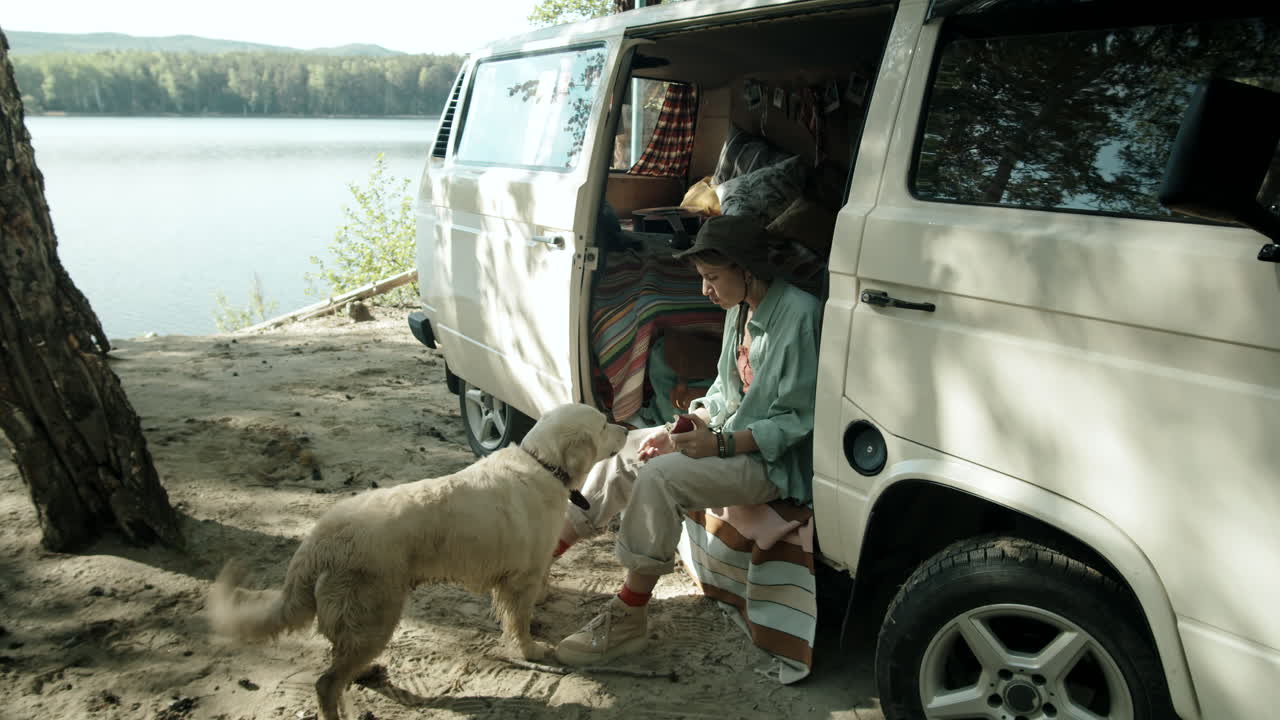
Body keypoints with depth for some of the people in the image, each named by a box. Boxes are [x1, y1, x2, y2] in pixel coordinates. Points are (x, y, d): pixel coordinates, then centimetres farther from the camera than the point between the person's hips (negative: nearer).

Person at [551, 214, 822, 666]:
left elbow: (796, 419, -21)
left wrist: (721, 444, -25)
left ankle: (627, 620, -16)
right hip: (728, 435, 10)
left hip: (771, 460, -10)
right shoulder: (740, 309, 7)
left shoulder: (798, 315, -21)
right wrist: (692, 423, -1)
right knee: (622, 448, 3)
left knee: (659, 477, -28)